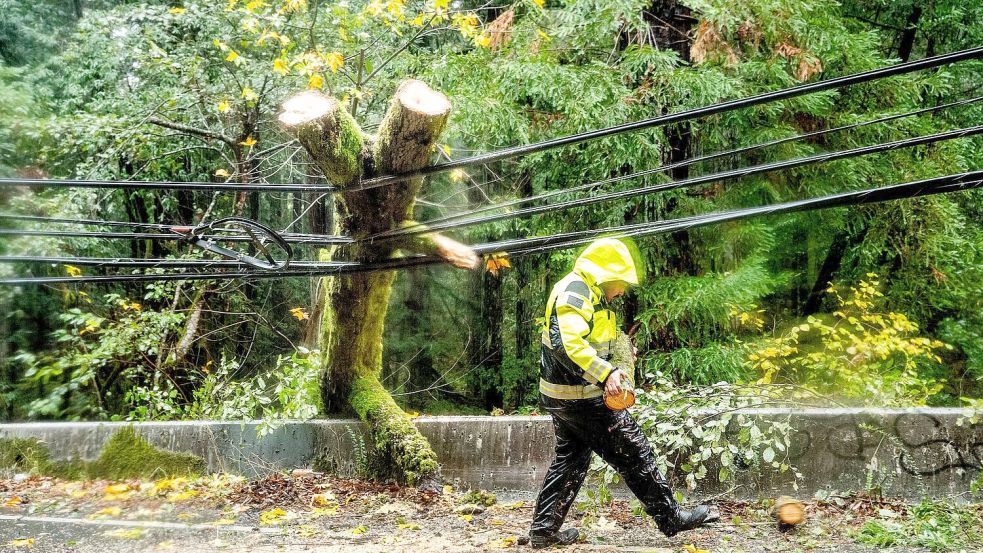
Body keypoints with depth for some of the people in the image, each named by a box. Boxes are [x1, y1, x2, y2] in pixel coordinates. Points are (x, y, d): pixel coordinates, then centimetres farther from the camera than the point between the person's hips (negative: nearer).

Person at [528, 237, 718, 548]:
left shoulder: (585, 293, 15)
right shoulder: (575, 292, -19)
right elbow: (567, 343, -34)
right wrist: (606, 373, -40)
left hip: (560, 395, 10)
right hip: (580, 397, -10)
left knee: (570, 460, 18)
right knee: (634, 452, 1)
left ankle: (543, 531, 20)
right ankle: (671, 518, 12)